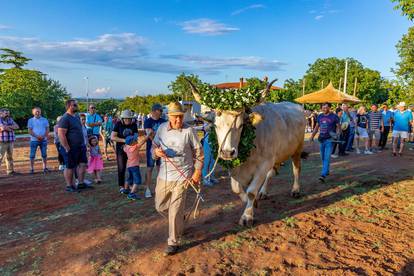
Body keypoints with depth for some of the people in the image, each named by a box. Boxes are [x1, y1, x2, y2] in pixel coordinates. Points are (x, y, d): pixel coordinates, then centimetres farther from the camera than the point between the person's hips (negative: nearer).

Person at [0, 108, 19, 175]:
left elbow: (17, 126, 1)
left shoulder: (10, 119, 12)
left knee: (9, 156, 12)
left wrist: (8, 126, -13)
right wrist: (11, 128, -5)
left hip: (10, 141, 6)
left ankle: (10, 171, 20)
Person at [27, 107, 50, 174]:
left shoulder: (44, 120, 8)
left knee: (44, 154, 5)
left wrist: (43, 136, -12)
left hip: (43, 140, 1)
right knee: (32, 155, 0)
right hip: (34, 140, -1)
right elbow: (30, 131, -2)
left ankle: (45, 168, 13)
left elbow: (47, 129, 5)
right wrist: (37, 136, -16)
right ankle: (32, 168, 6)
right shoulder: (30, 120, 5)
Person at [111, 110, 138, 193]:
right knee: (121, 168, -1)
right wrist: (124, 140, -25)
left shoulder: (134, 125, -1)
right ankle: (121, 187, 9)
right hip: (121, 148, -2)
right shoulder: (118, 124, -9)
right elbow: (112, 137, -14)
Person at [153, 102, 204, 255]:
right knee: (160, 206, 18)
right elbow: (154, 146, 9)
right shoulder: (162, 129, 1)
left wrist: (197, 171, -5)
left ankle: (174, 243, 17)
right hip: (163, 175, 5)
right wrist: (156, 152, -14)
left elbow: (198, 152, -2)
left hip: (182, 176, -5)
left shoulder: (189, 131, -10)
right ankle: (179, 218, 47)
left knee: (175, 211, -1)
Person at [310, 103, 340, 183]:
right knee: (323, 157, 13)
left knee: (327, 157, -12)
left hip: (329, 140, -6)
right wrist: (312, 136, 8)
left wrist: (337, 134, -17)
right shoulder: (320, 116, 10)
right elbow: (316, 127, 18)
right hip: (321, 139, 6)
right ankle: (326, 171, 32)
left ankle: (323, 175, -16)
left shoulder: (334, 116, -4)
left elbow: (339, 127, 1)